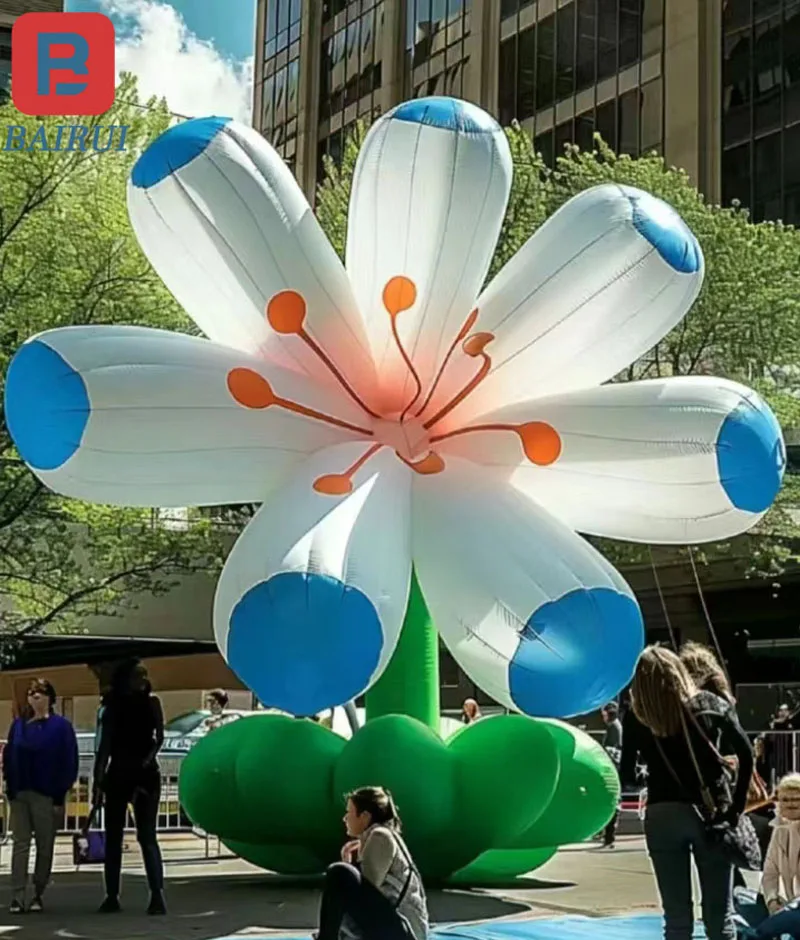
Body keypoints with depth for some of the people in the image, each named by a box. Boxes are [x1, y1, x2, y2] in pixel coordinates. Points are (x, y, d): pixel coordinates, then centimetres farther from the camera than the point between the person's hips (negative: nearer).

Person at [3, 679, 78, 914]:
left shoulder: (61, 726, -3)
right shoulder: (18, 725, 8)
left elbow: (68, 763, -5)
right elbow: (9, 757, 8)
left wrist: (59, 795, -10)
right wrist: (10, 788, -1)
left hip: (46, 795, -3)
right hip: (19, 794, 3)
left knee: (44, 846, 4)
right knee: (20, 844, 2)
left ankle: (38, 895, 14)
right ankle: (17, 897, 1)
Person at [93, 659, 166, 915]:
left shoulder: (151, 702, 3)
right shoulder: (113, 706, 6)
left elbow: (159, 737, -5)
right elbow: (105, 747, 7)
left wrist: (148, 759, -22)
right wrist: (98, 781, 1)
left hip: (145, 774, -3)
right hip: (117, 776, 3)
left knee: (147, 836, -11)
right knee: (113, 837, 6)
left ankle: (158, 895, -17)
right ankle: (112, 896, 13)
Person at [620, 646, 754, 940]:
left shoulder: (638, 719, 0)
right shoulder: (711, 705, 2)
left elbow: (626, 774, 1)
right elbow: (745, 753, -4)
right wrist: (737, 805, 0)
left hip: (663, 815, 0)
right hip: (710, 813, 0)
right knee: (719, 914, 6)